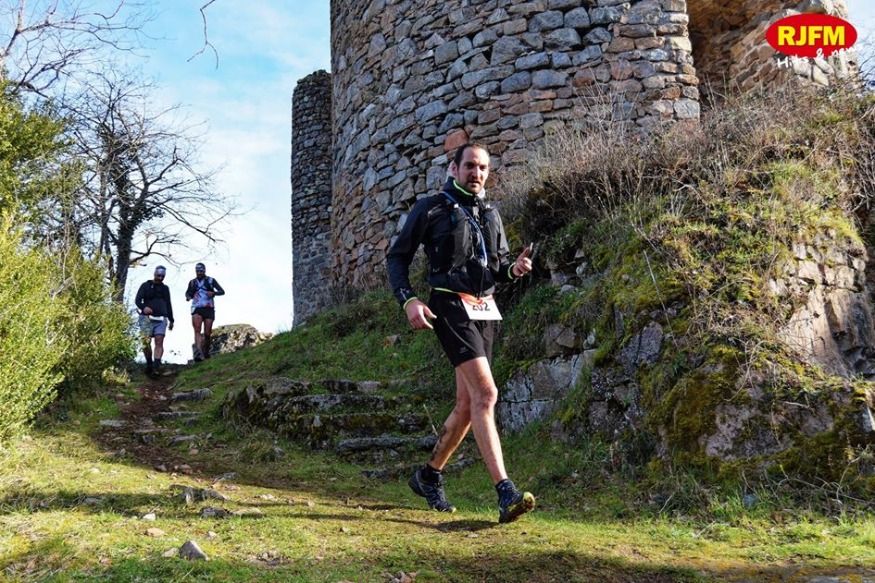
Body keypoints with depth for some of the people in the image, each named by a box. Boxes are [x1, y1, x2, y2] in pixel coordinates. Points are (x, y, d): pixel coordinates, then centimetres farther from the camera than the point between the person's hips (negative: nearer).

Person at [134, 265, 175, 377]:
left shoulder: (165, 288, 20)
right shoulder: (146, 285, 8)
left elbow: (168, 304, 26)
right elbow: (137, 300, -1)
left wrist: (171, 320, 22)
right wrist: (143, 307, -22)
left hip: (161, 319, 2)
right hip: (147, 318, -2)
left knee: (159, 342, -13)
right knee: (146, 342, -8)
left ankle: (156, 366, -22)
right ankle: (149, 364, 11)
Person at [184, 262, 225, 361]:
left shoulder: (211, 281, 7)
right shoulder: (192, 282, 14)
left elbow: (222, 291, 3)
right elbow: (188, 292, 28)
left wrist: (213, 293, -18)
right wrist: (188, 297, 3)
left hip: (209, 309, -1)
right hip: (197, 309, 1)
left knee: (207, 333, -2)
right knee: (197, 330, -20)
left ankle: (206, 352, 20)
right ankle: (198, 353, -33)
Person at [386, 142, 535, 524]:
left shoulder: (490, 215, 19)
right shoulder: (431, 209, 3)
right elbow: (398, 257, 3)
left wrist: (514, 269, -1)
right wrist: (408, 300, -12)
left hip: (485, 311, 7)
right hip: (451, 307, -7)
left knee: (467, 404, 8)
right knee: (485, 393, -20)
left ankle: (429, 476, 26)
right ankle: (505, 493, -23)